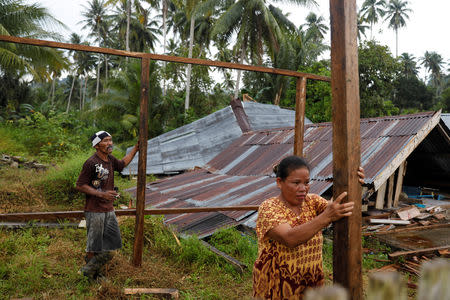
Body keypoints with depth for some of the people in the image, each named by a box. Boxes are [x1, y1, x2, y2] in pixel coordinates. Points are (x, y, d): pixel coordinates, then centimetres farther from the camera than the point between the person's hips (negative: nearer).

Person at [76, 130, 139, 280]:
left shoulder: (110, 159, 7)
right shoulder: (91, 163, -17)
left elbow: (122, 164, 28)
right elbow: (80, 185, -15)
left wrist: (136, 148, 25)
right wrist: (101, 194, -22)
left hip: (108, 209, 8)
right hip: (94, 210, -8)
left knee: (112, 243, 14)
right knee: (94, 244, 6)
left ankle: (90, 268, 32)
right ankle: (89, 271, 28)